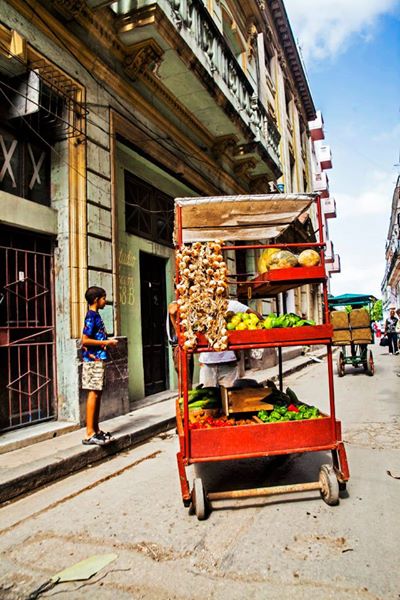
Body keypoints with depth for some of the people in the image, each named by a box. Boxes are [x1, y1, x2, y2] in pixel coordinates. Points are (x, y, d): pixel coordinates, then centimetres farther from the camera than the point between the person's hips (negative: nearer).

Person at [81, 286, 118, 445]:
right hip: (93, 360, -9)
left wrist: (107, 342, 12)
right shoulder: (91, 316, -12)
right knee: (93, 394, -7)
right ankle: (89, 434, -3)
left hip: (98, 359, 9)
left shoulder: (96, 316, 16)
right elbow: (85, 340, -20)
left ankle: (96, 430, 19)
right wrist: (106, 342, -15)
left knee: (97, 394, 11)